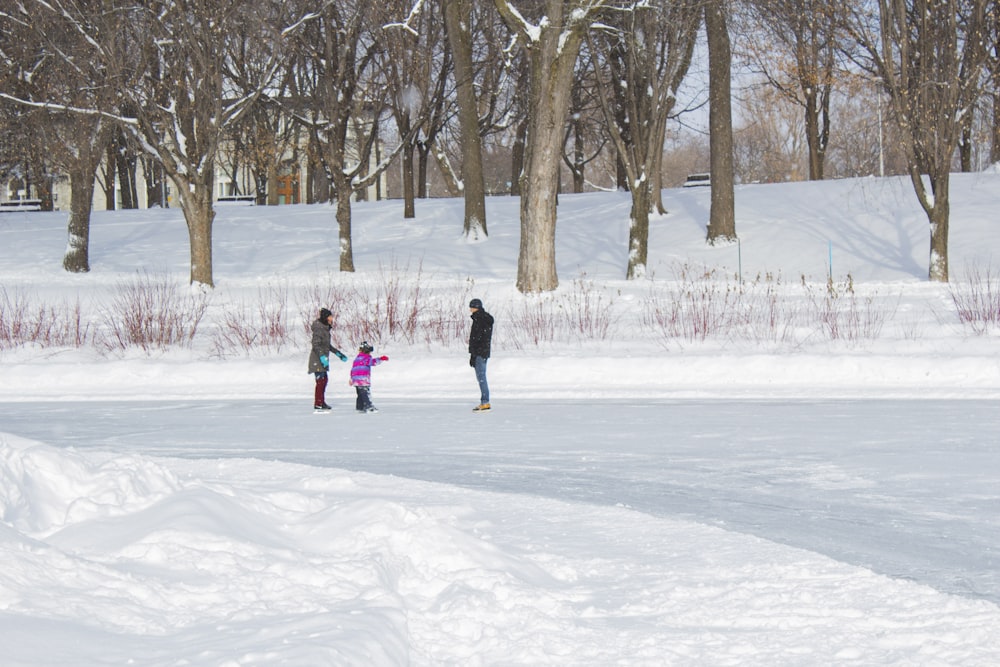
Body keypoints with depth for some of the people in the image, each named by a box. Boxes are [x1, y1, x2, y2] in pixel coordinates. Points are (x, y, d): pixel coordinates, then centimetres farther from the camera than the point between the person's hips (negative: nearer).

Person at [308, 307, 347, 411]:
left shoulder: (325, 328, 14)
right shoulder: (319, 328, -16)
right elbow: (316, 345, -22)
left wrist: (338, 353, 28)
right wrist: (322, 357, -30)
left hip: (323, 358, 10)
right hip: (317, 359, -10)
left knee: (324, 380, 15)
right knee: (320, 380, -9)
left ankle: (322, 402, 24)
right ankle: (318, 404, -7)